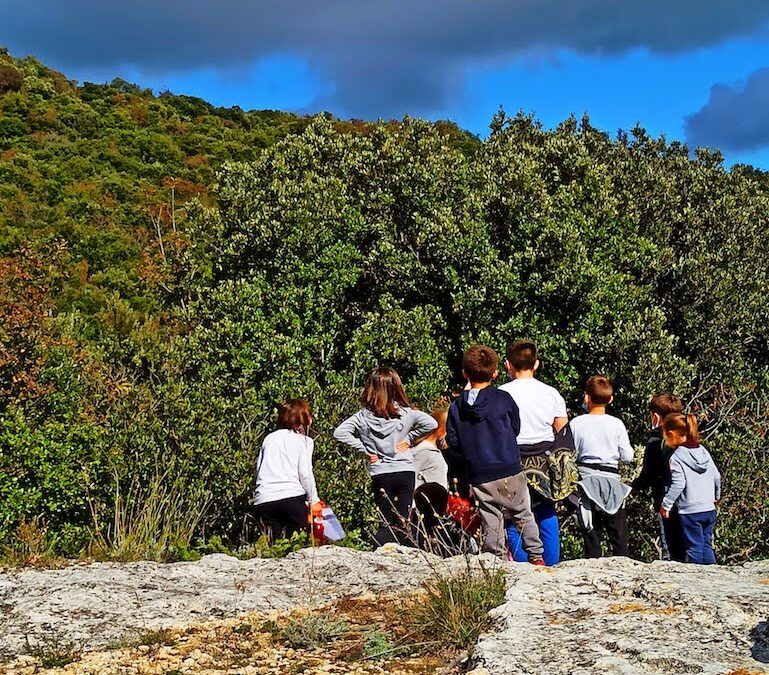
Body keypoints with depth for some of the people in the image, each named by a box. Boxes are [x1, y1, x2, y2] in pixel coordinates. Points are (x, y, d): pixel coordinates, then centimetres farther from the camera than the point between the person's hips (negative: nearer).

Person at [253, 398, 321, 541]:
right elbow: (305, 474, -3)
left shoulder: (269, 438, 18)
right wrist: (314, 500, 4)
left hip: (263, 500, 4)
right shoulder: (304, 441, 6)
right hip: (292, 496, -4)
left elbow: (259, 469, 15)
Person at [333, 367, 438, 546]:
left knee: (386, 523, 7)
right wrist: (409, 438, 0)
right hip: (405, 472, 0)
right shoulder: (406, 413, -5)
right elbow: (431, 424, -9)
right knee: (403, 523, 6)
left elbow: (339, 433, -10)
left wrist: (364, 449, -4)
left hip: (380, 474, 0)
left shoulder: (364, 416, -4)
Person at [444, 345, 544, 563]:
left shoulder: (456, 408, -1)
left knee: (490, 521, 8)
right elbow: (516, 428, 6)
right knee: (524, 515, 10)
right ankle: (536, 557, 11)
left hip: (479, 476, 2)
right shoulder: (503, 399, -7)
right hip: (509, 471, -2)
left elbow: (453, 442, 2)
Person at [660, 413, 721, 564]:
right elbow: (716, 476, 14)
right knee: (706, 545, 14)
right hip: (709, 509, 6)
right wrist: (716, 496, 29)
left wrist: (666, 504, -10)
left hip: (690, 512, -6)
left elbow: (678, 484, -19)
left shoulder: (676, 457, -12)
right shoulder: (703, 451, 9)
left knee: (694, 548, 1)